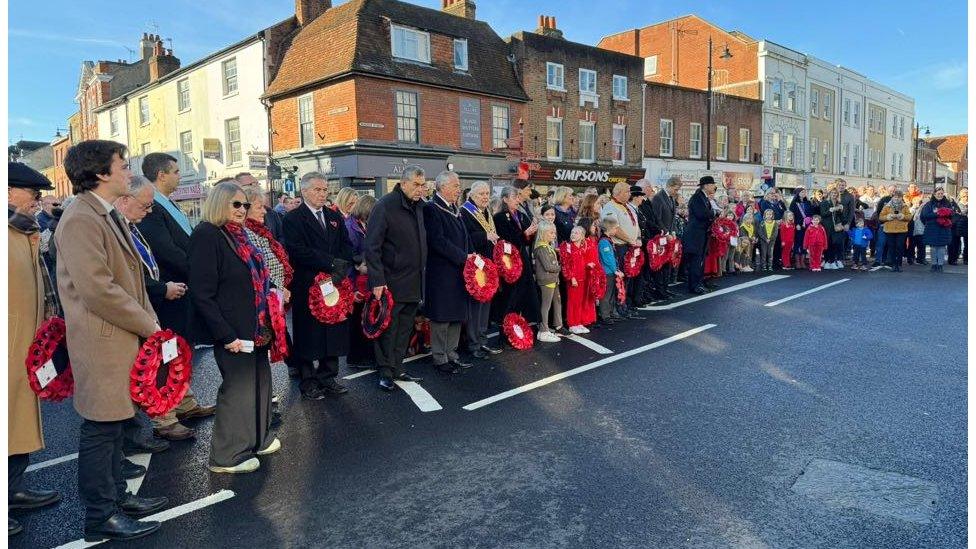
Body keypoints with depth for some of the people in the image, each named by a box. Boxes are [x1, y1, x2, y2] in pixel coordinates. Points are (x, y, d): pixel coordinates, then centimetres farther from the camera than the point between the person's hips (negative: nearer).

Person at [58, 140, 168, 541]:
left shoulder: (107, 215, 14)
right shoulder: (81, 220, -18)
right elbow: (98, 289, -24)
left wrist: (148, 319, 8)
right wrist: (148, 325, -15)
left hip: (122, 338, 10)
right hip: (102, 342, -10)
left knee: (112, 423, 19)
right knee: (101, 429, 2)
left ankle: (115, 496, 33)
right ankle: (100, 516, 15)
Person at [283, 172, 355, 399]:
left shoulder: (335, 218, 16)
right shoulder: (293, 218, -3)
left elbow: (347, 246, 10)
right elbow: (297, 250, -15)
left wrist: (342, 266, -10)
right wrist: (331, 263, -17)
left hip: (335, 284, 6)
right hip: (307, 287, -5)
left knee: (334, 331, 9)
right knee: (308, 334, 2)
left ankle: (328, 377, 21)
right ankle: (308, 381, 13)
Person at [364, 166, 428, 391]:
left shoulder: (418, 206, 10)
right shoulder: (385, 206, -13)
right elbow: (372, 247, -15)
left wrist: (421, 275, 14)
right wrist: (377, 280, -19)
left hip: (413, 282, 7)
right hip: (391, 282, -7)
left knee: (405, 328, 14)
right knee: (387, 328, 2)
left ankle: (398, 368, 25)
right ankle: (386, 372, 13)